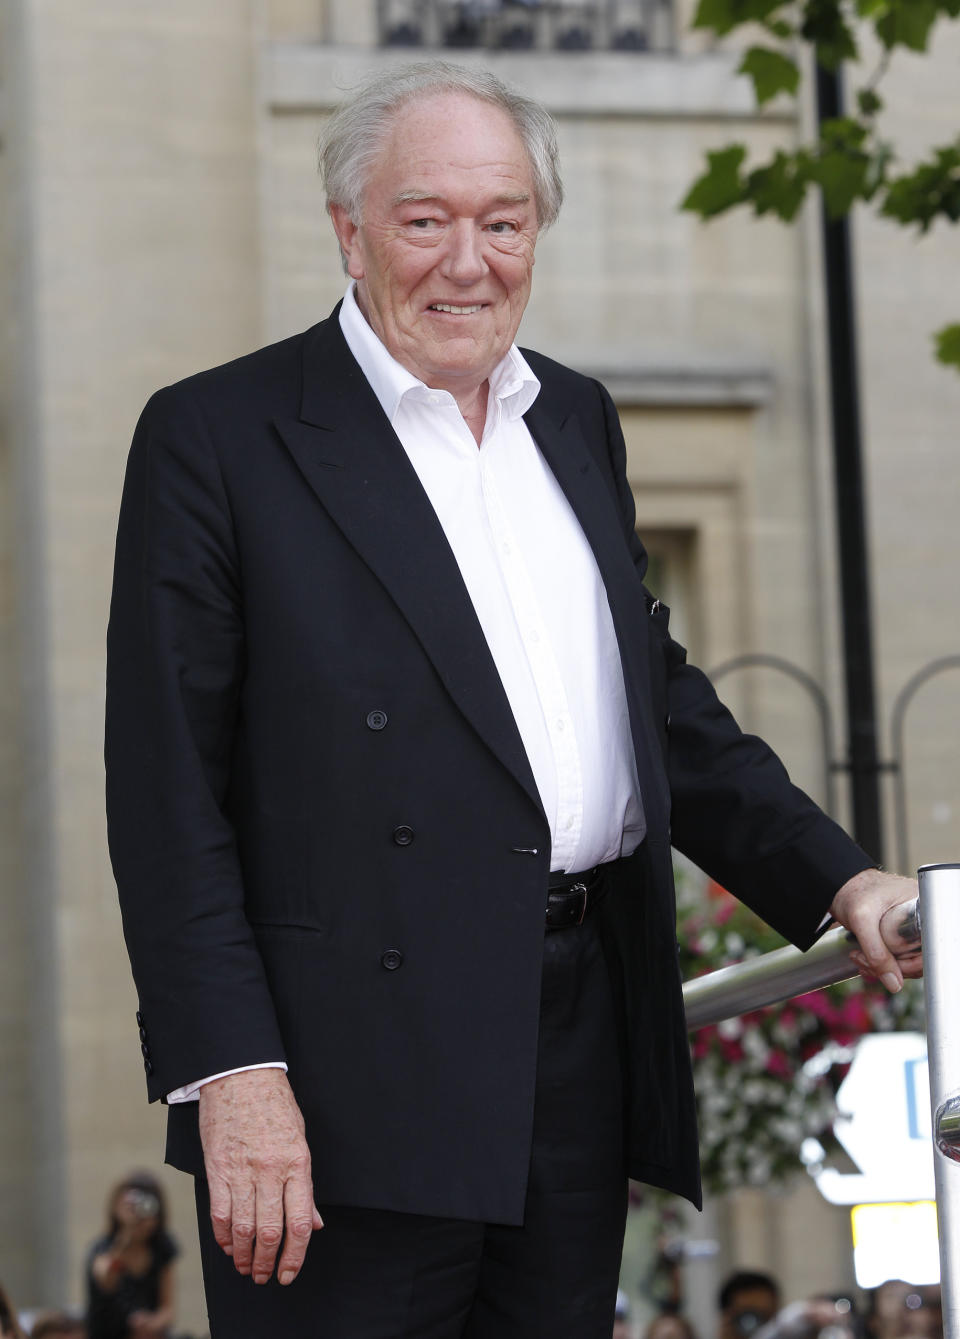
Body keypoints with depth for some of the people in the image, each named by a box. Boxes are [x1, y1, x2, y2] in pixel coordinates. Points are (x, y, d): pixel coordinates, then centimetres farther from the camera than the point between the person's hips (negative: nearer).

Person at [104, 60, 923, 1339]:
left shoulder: (577, 421, 17)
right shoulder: (217, 437, -3)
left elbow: (661, 696, 22)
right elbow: (170, 790, -8)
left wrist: (842, 881, 9)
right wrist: (233, 1076, -16)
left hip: (582, 1052, 6)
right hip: (359, 1077, -6)